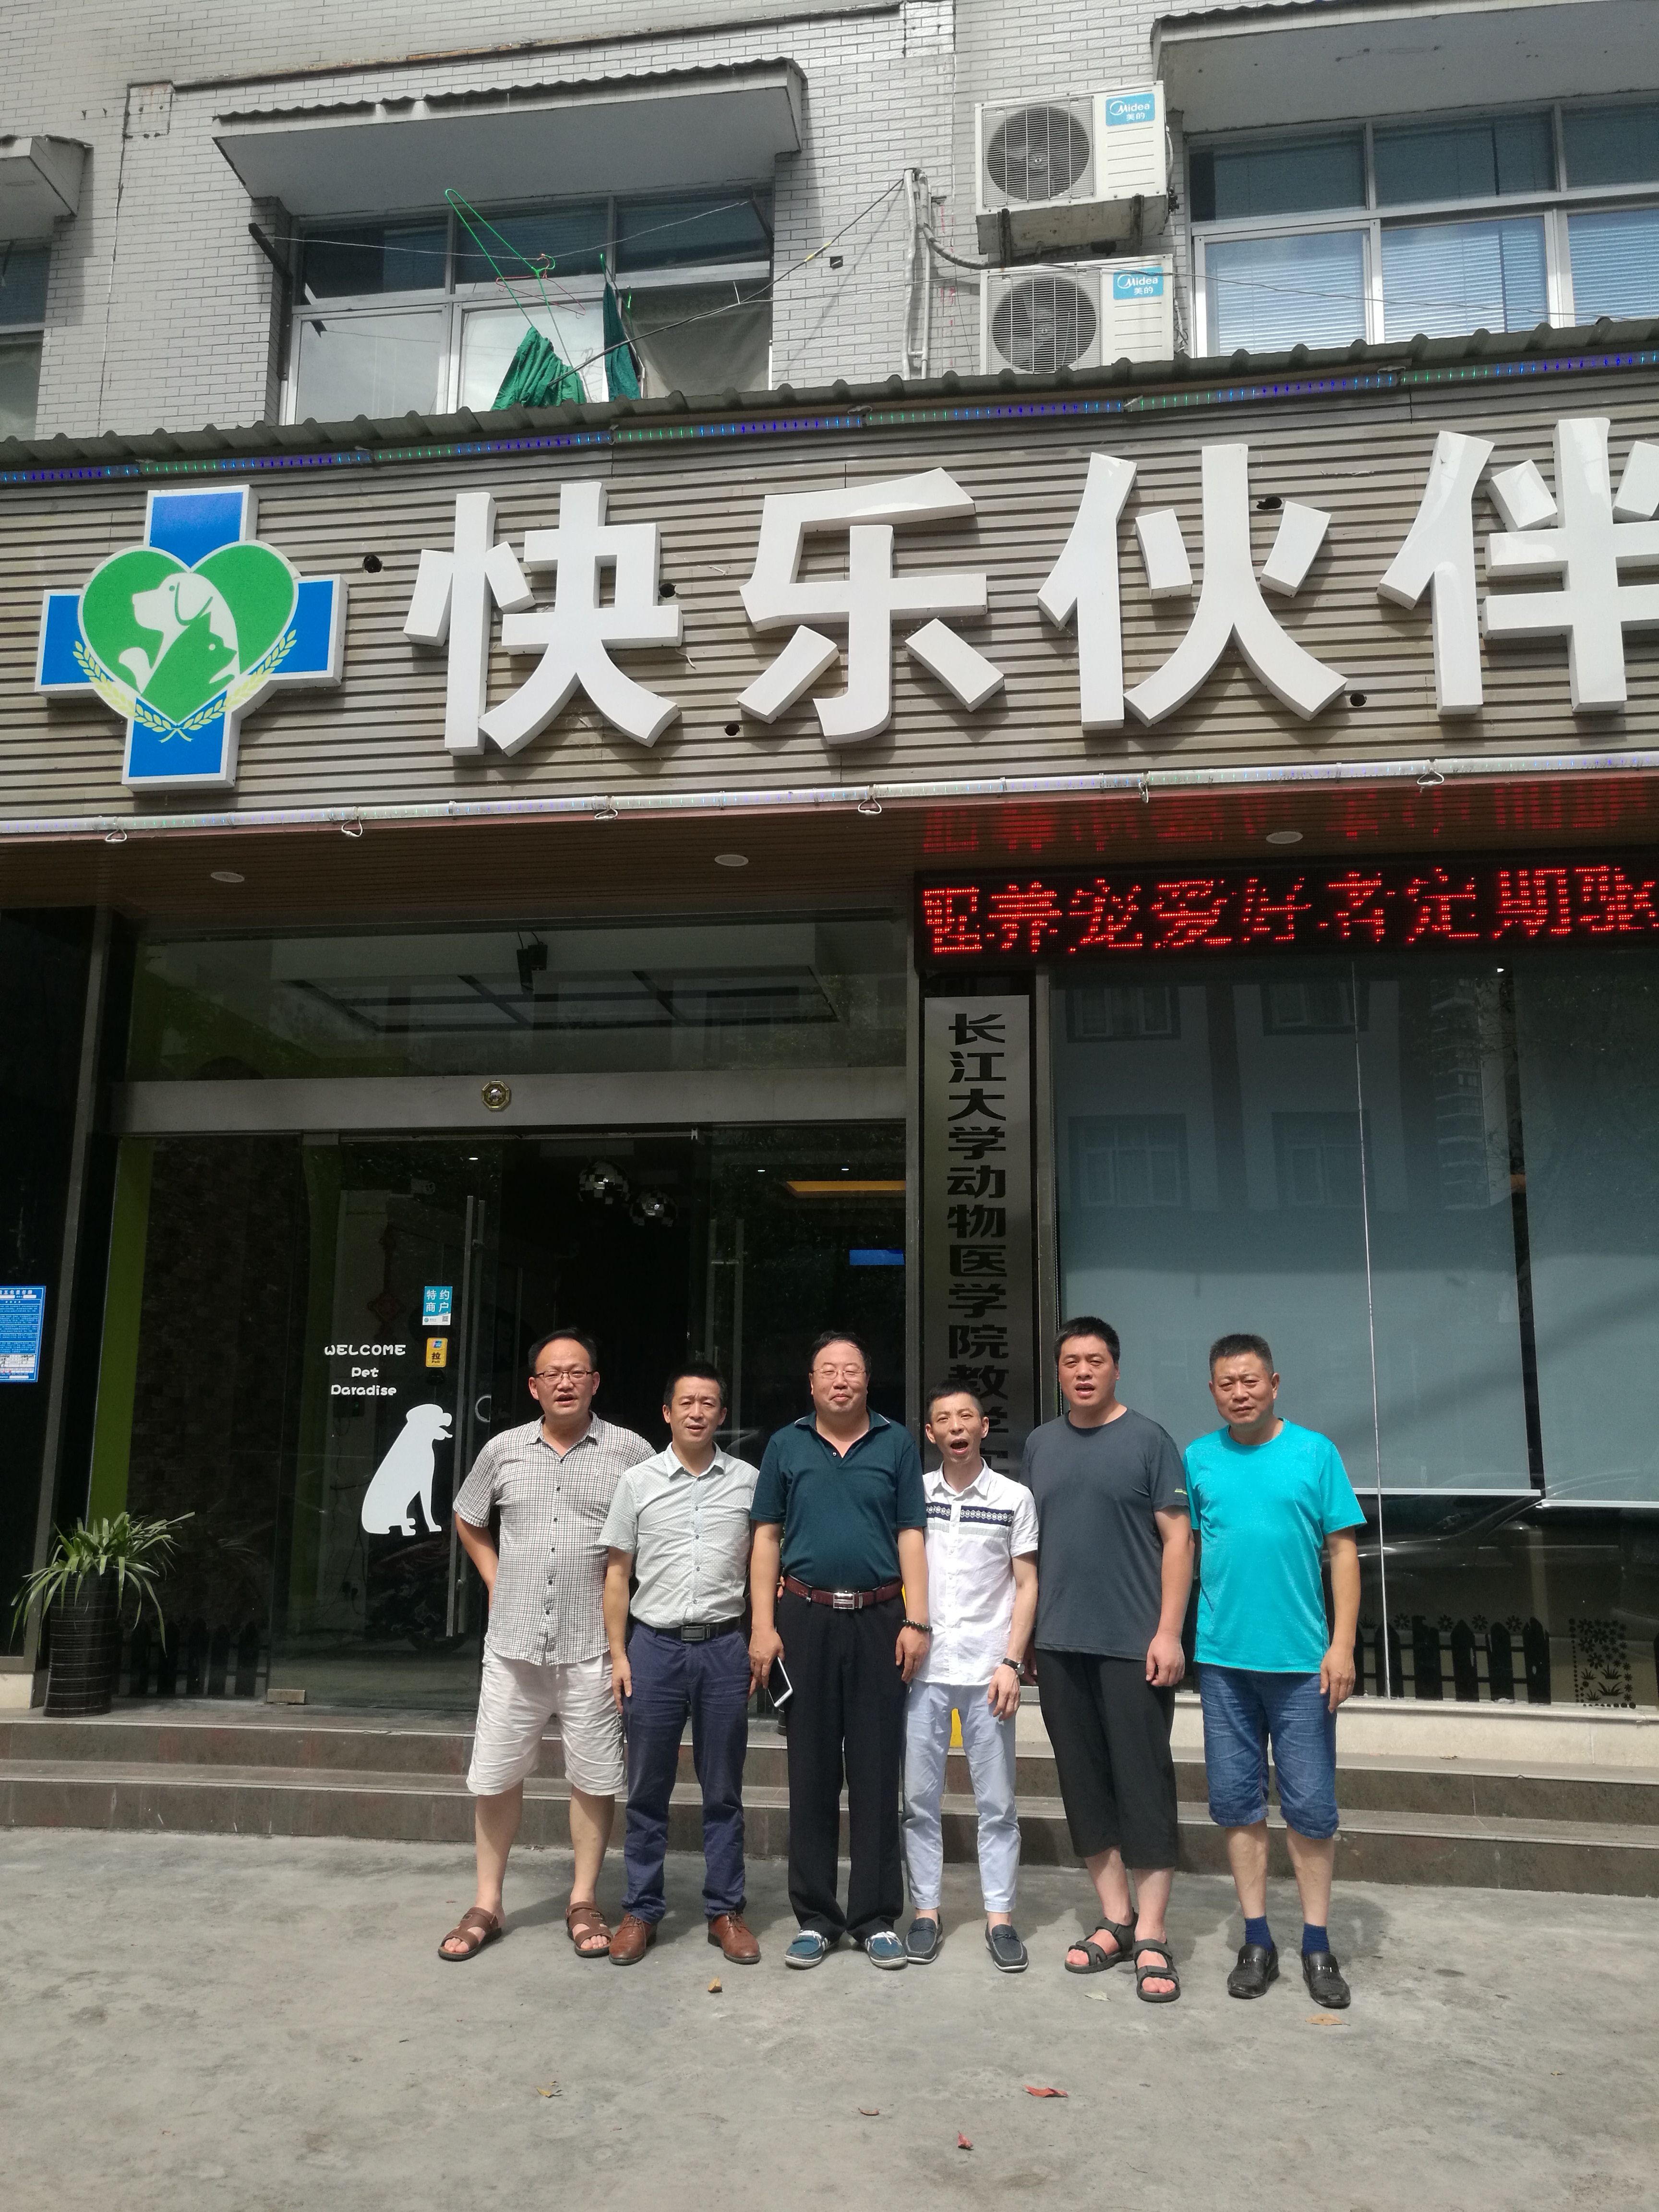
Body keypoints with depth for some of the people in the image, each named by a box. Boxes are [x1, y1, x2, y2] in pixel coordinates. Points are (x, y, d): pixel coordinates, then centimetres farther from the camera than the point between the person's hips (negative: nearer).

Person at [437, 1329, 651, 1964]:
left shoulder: (629, 1451, -3)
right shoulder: (503, 1451, 5)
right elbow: (467, 1518, 20)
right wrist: (496, 1580, 10)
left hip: (592, 1646, -2)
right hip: (514, 1642, 2)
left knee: (594, 1778, 6)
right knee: (495, 1775, 8)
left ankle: (584, 1901, 22)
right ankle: (486, 1905, 23)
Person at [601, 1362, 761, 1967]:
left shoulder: (747, 1481, 3)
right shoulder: (638, 1481, 2)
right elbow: (617, 1574, 5)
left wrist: (762, 1642, 1)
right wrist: (618, 1655, 1)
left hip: (724, 1647, 0)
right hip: (654, 1645, 0)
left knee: (723, 1791, 9)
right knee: (647, 1791, 8)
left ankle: (724, 1911, 20)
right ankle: (641, 1911, 20)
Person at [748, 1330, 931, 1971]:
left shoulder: (896, 1444, 6)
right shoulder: (786, 1446, 7)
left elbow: (911, 1536, 5)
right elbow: (767, 1538, 7)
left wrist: (916, 1621, -4)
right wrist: (763, 1625, -1)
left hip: (877, 1618, 0)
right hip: (806, 1617, 1)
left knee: (877, 1772, 4)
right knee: (811, 1772, 6)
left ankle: (877, 1917, 15)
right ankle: (815, 1917, 18)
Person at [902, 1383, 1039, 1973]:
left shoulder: (1014, 1498, 2)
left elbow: (1027, 1585, 2)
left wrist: (1012, 1663, -5)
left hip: (988, 1670, -1)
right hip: (923, 1668, 1)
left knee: (996, 1802, 4)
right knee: (920, 1798, 6)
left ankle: (999, 1917, 13)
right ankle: (926, 1911, 17)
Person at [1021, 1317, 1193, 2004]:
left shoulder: (1148, 1440, -3)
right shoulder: (1040, 1444, 10)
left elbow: (1177, 1537, -5)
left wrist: (1168, 1632, -12)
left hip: (1133, 1645, -4)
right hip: (1060, 1645, 4)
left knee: (1143, 1785, -1)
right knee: (1084, 1785, 10)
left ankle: (1150, 1936, 9)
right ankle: (1115, 1919, 23)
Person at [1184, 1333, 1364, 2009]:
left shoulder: (1315, 1453, -1)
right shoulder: (1197, 1460, 3)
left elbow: (1343, 1551, 0)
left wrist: (1342, 1643, -6)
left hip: (1301, 1660, -1)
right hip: (1223, 1658, 2)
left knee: (1311, 1806, 5)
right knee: (1238, 1802, 9)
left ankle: (1317, 1945, 21)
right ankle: (1257, 1941, 22)